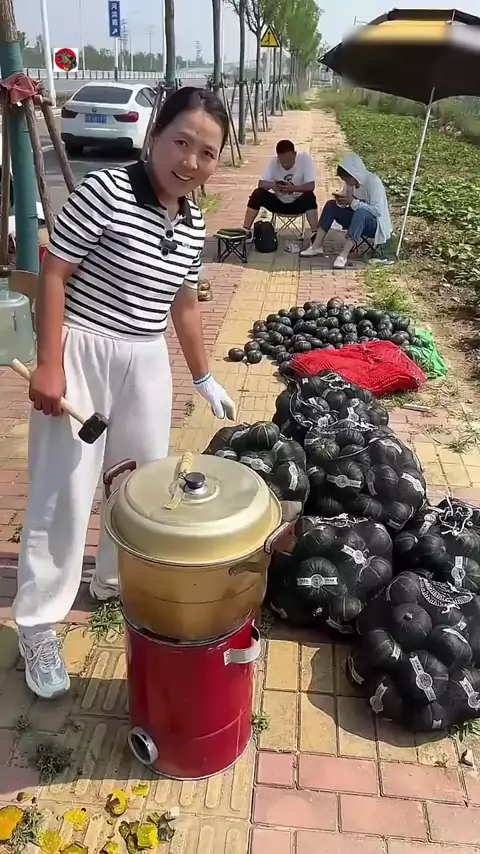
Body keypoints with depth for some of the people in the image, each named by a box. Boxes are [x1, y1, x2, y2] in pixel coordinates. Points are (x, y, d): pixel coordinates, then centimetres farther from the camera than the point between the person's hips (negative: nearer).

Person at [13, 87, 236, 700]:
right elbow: (53, 274, -12)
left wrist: (204, 379, 21)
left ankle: (116, 582, 40)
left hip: (146, 362, 7)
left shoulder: (194, 224, 6)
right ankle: (37, 626, 16)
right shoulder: (104, 191, -14)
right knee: (64, 492, 0)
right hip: (81, 354, -6)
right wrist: (48, 365, -17)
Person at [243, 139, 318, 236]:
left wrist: (292, 188, -39)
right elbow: (261, 184, -15)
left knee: (309, 196, -33)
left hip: (297, 203, -2)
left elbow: (311, 186, -24)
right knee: (258, 193, -22)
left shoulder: (304, 159, -20)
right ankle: (245, 231, -19)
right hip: (278, 202, 2)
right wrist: (272, 185, -37)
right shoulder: (274, 162, -12)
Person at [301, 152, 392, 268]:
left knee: (360, 212, -39)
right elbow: (344, 204, 7)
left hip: (376, 225, -7)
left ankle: (344, 255, -44)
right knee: (331, 205, -7)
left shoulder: (373, 181, -22)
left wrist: (352, 202, -32)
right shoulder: (351, 182, -1)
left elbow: (377, 210, -29)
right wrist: (341, 200, -18)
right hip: (358, 220, 7)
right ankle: (317, 246, -15)